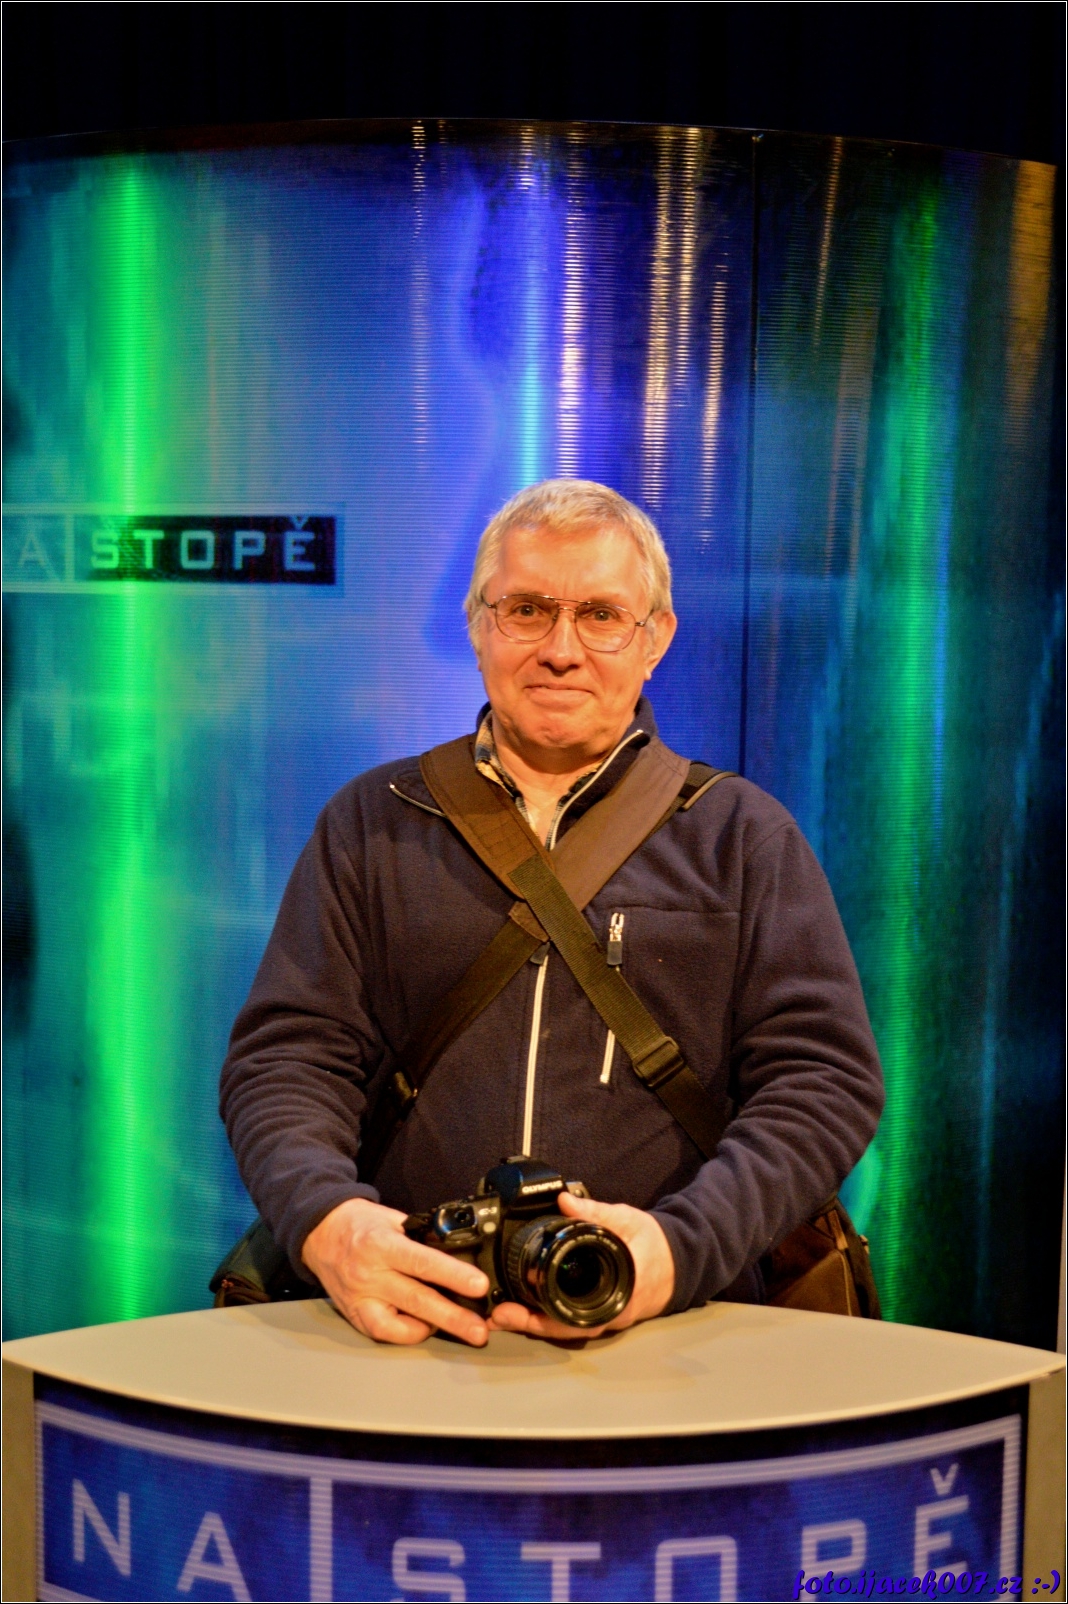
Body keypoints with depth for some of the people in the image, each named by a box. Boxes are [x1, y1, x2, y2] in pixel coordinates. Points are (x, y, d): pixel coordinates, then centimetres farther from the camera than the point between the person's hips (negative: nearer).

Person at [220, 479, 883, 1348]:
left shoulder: (745, 834, 14)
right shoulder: (372, 822, 17)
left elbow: (826, 1076, 5)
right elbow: (284, 1057, 10)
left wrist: (685, 1246, -13)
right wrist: (327, 1219, -13)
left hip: (673, 1323, -1)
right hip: (410, 1324, 1)